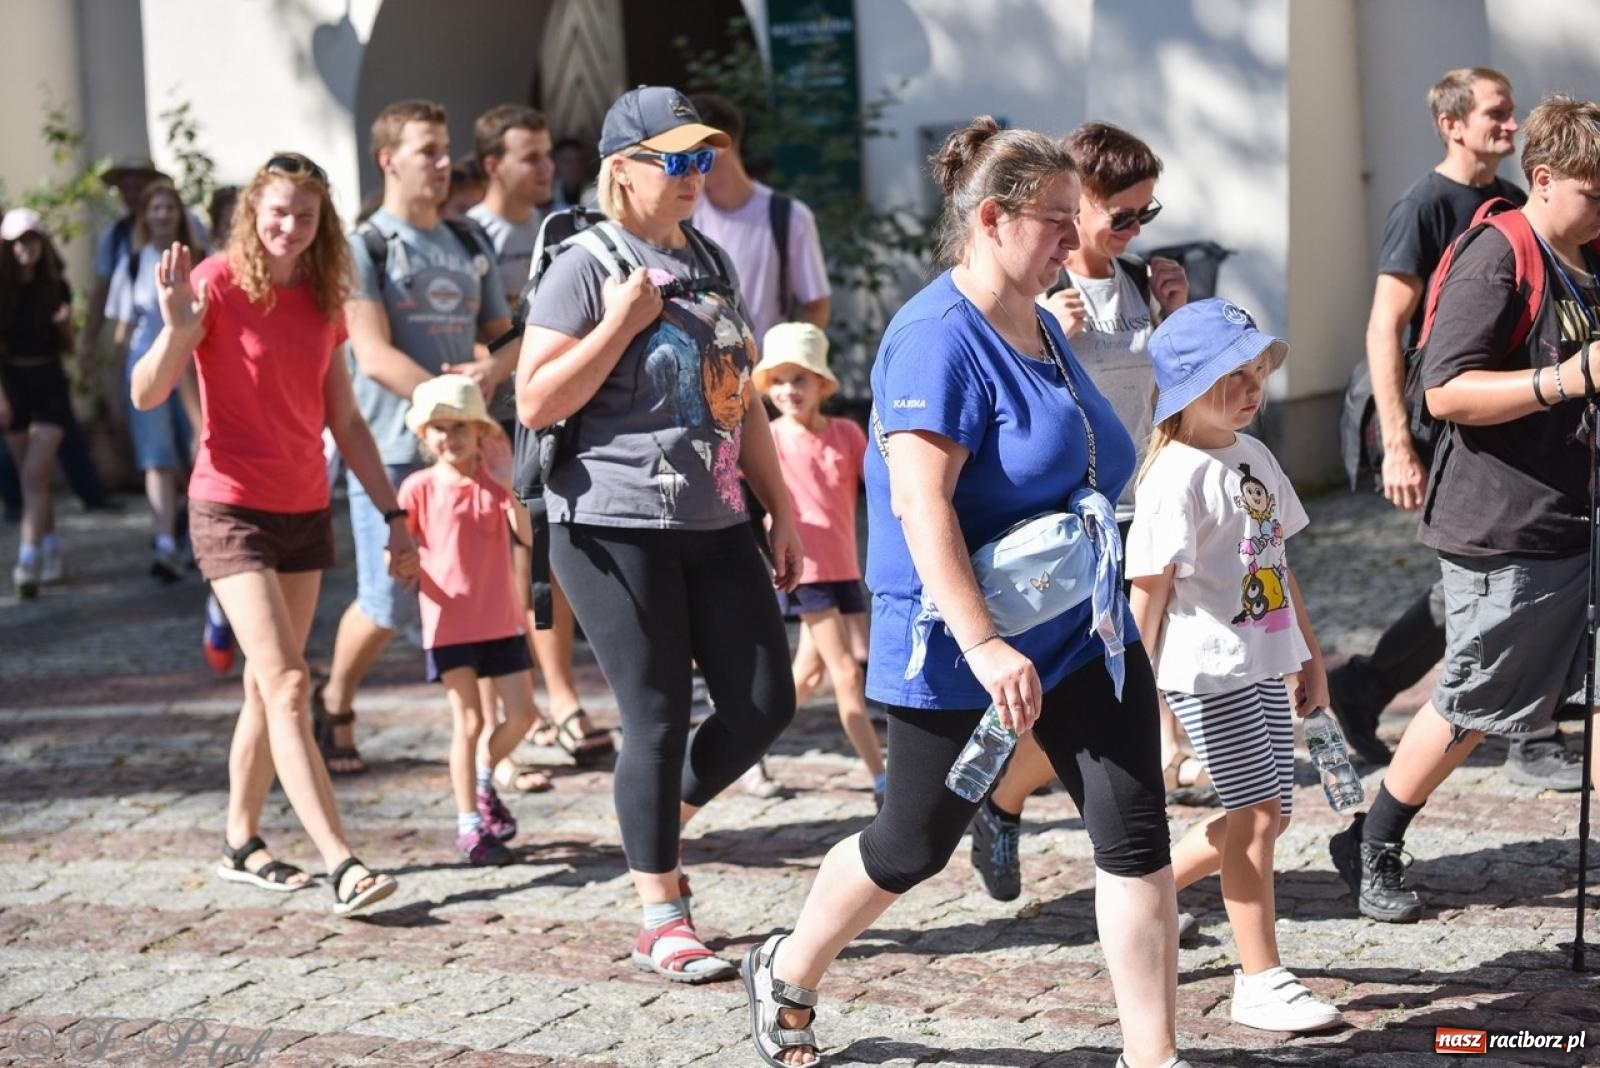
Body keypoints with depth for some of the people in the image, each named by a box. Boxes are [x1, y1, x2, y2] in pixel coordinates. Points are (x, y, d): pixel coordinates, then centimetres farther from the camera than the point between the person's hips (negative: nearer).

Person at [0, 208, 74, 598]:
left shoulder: (56, 288, 1)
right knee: (33, 478, 9)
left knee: (34, 477, -11)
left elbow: (68, 347, 9)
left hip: (49, 383, -1)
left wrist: (64, 324, -12)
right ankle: (51, 551, 24)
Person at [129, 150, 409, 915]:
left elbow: (346, 423, 13)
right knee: (287, 683, -13)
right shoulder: (217, 283, -10)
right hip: (231, 508, -6)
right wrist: (176, 328, -33)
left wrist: (392, 515, 11)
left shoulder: (322, 302, 8)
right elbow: (146, 394, -16)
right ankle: (340, 864, -17)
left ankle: (241, 844, 22)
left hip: (305, 513, 6)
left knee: (267, 687, 11)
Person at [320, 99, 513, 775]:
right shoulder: (366, 248, -2)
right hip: (391, 450, -5)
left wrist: (493, 370, -7)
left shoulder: (467, 249, 16)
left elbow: (507, 335, 16)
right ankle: (334, 705, 22)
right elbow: (375, 356, -12)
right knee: (389, 602, -1)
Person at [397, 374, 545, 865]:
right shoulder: (419, 488, -4)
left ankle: (484, 779, 31)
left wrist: (507, 484, -21)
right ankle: (469, 824, 7)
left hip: (500, 620, 3)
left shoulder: (493, 482, 1)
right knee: (469, 719, -3)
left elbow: (527, 535, -13)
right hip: (449, 622, -3)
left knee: (521, 714, 4)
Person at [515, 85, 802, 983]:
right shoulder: (586, 268, -7)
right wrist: (622, 322, -16)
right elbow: (536, 405, -12)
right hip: (616, 529, -6)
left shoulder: (710, 262, 13)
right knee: (660, 720, -3)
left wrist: (783, 509, 15)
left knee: (765, 704, 3)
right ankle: (662, 921, 10)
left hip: (716, 527, 6)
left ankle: (660, 827, 28)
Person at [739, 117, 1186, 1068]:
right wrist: (984, 646, -33)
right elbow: (920, 504, -27)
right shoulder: (938, 338, -19)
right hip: (959, 652, -7)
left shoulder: (1041, 326, 10)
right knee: (916, 844, 9)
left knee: (1137, 834, -2)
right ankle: (787, 975, 36)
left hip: (1081, 632, 8)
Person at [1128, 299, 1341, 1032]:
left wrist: (1310, 656, 21)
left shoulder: (1256, 458, 12)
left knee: (1269, 812, 11)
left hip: (1265, 664, 9)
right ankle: (1260, 982, 1)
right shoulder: (1177, 476, -14)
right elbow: (1148, 586, -15)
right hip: (1208, 671, -9)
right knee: (1257, 811, -7)